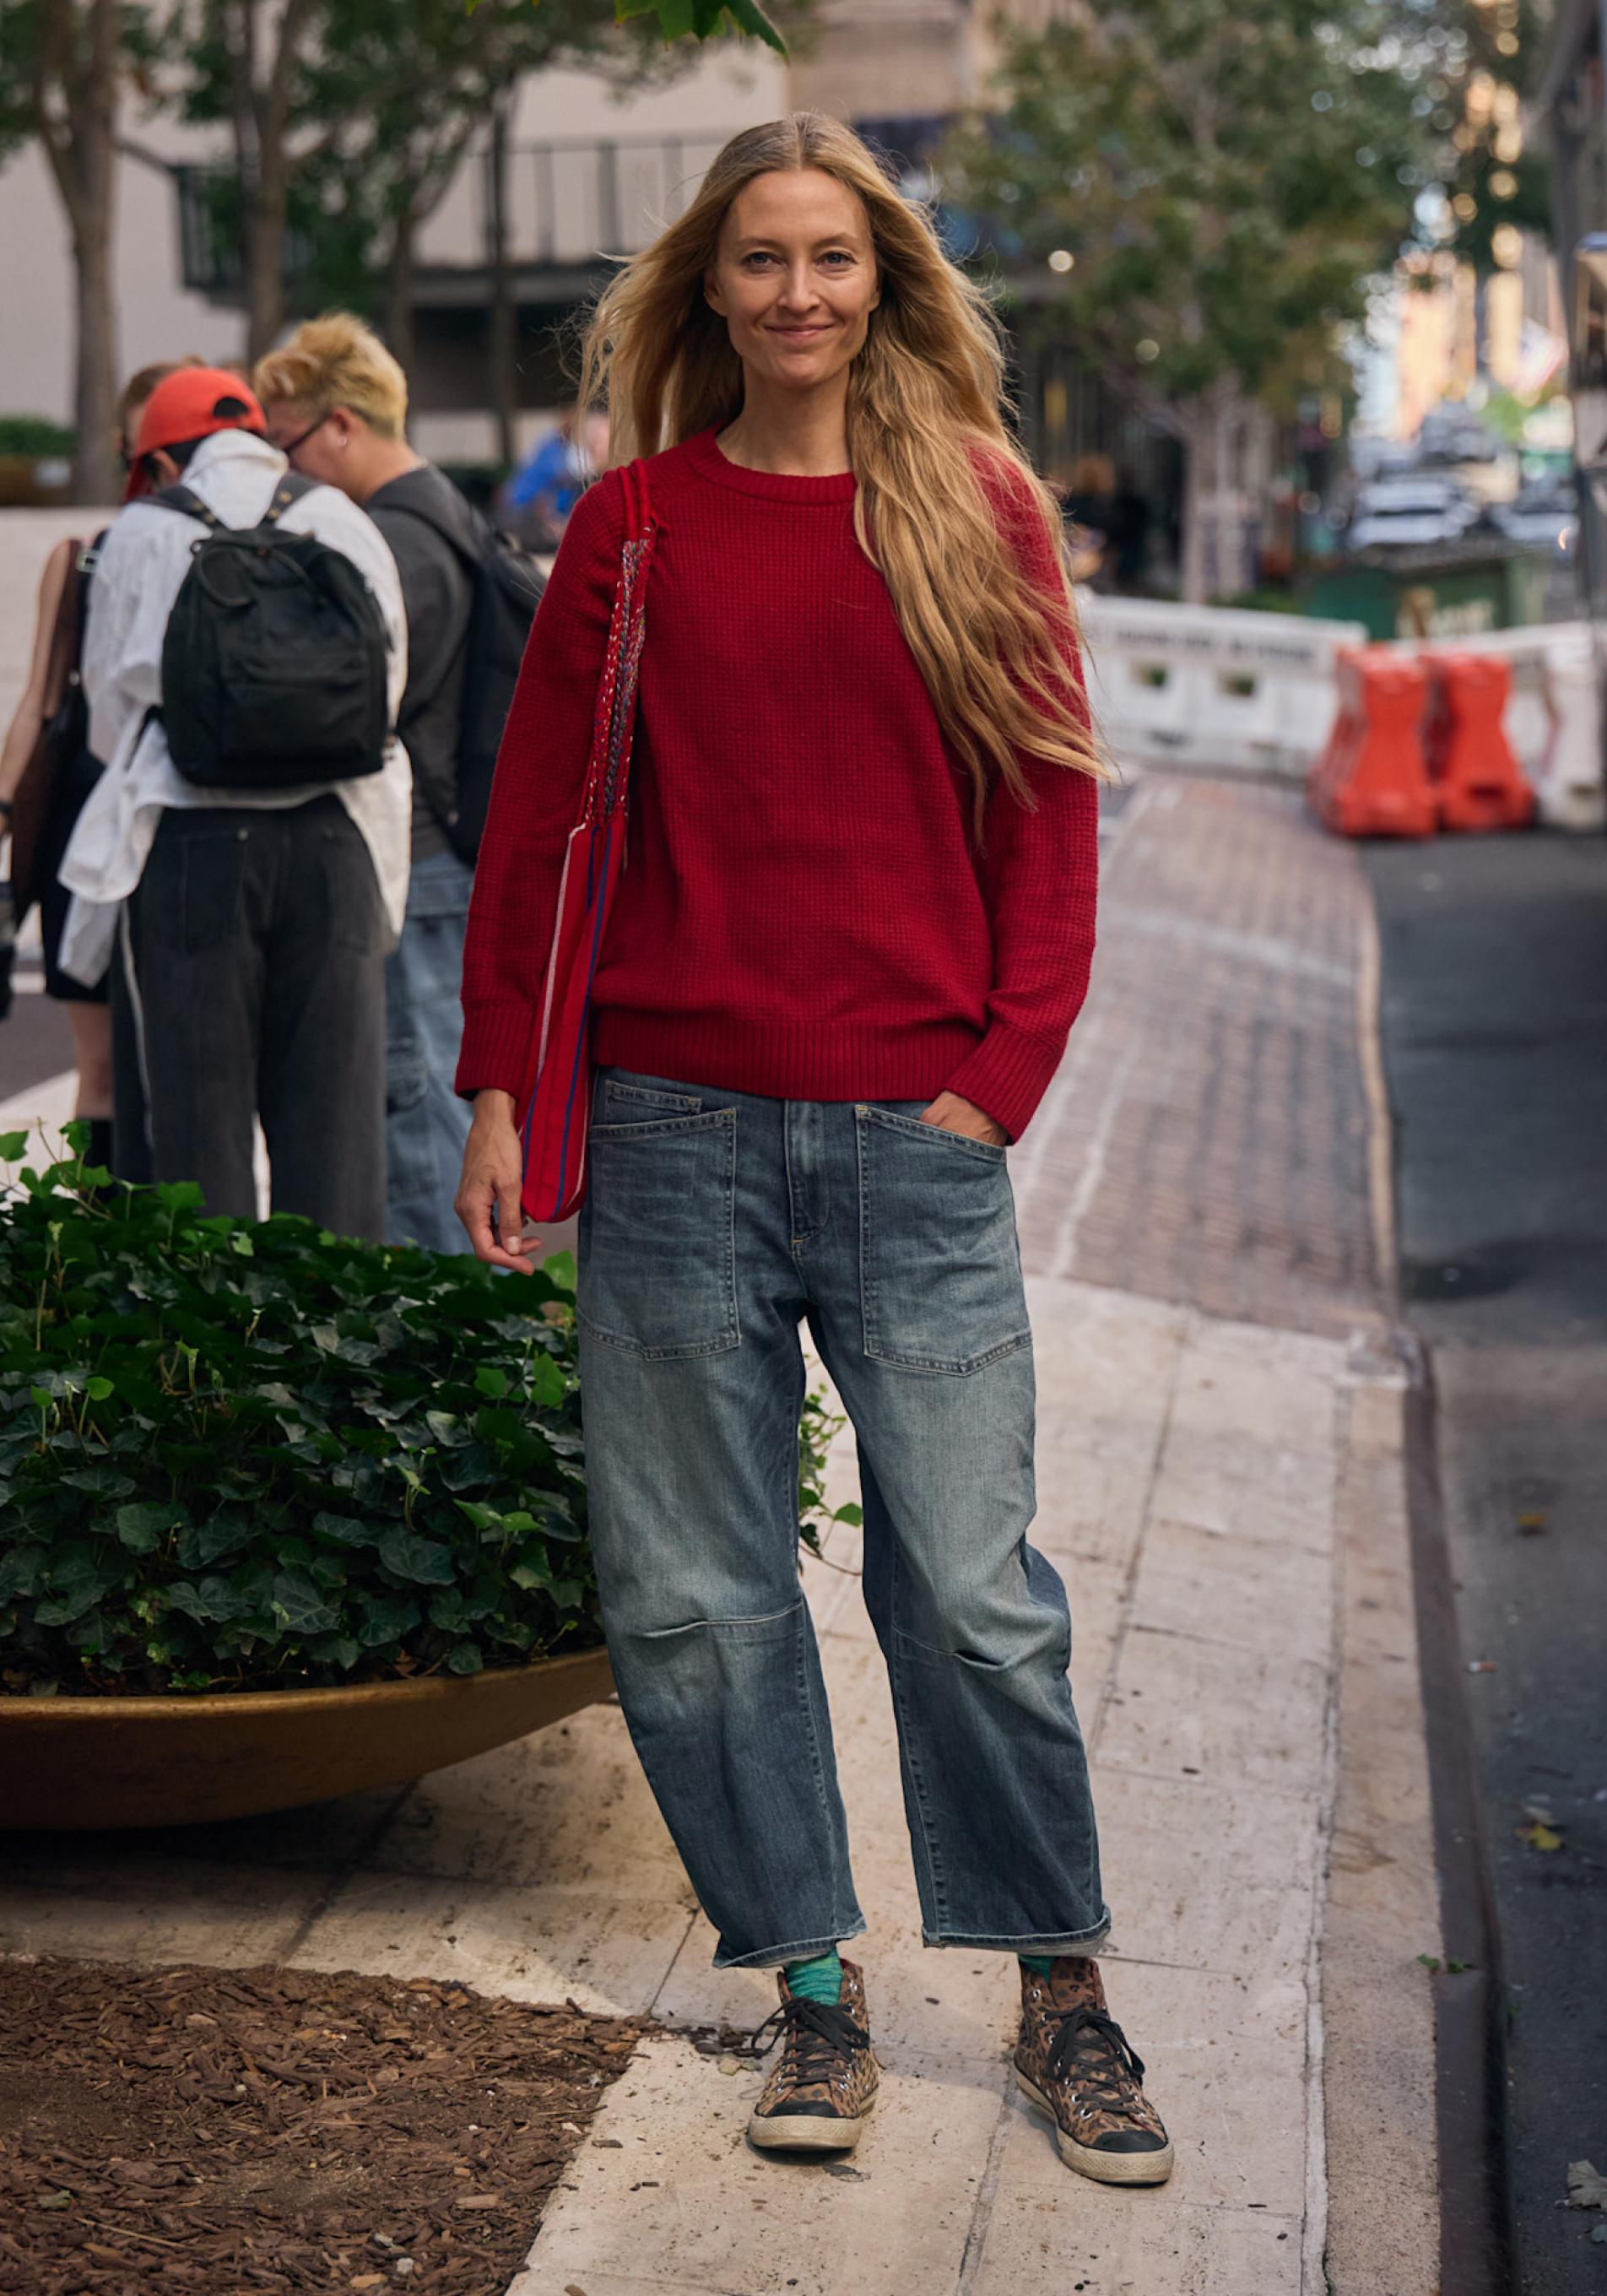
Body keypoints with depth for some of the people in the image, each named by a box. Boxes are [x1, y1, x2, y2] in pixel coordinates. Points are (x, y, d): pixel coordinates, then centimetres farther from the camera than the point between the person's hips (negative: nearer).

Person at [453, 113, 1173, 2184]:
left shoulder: (978, 510, 6)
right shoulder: (634, 524, 7)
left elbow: (1050, 808, 6)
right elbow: (538, 822, 9)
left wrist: (1001, 1070, -3)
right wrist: (499, 1085, 4)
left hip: (914, 1137, -1)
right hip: (671, 1132, 1)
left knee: (973, 1588, 0)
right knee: (691, 1597, 4)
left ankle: (1060, 1994, 17)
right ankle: (814, 1989, 19)